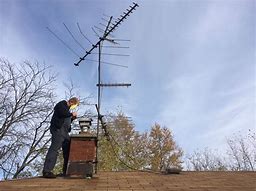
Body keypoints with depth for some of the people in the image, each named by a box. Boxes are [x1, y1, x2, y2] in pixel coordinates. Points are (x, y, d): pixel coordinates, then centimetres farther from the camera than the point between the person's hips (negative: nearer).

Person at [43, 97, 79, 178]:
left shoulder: (67, 108, 26)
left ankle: (66, 171, 21)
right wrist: (71, 114, -10)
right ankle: (46, 171, -16)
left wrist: (72, 118, 11)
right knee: (54, 149, -15)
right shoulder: (61, 104, -4)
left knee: (67, 150, 11)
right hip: (58, 130, -10)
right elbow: (62, 113, -24)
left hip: (64, 132, 10)